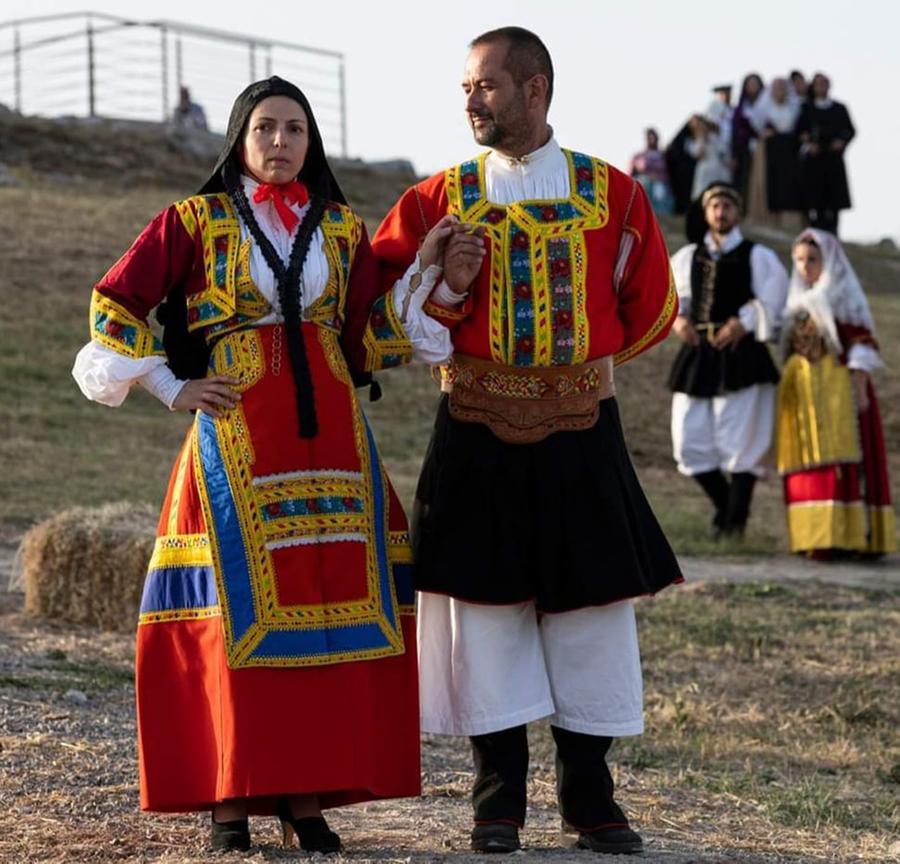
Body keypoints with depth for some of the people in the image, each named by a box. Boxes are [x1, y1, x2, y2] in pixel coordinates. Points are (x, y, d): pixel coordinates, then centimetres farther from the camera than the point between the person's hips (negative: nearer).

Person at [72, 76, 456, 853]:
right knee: (239, 606, -7)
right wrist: (170, 388, 1)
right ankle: (230, 798, -1)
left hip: (330, 435, 3)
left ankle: (307, 795, 6)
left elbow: (369, 343, 8)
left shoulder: (344, 231, 13)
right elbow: (115, 305, 5)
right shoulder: (195, 222, 3)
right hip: (237, 435, -3)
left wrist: (423, 271, -1)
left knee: (333, 604, -1)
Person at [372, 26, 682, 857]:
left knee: (592, 609, 3)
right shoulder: (440, 197, 3)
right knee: (485, 609, 0)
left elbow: (649, 312, 13)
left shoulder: (614, 194, 3)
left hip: (581, 438, 0)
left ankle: (590, 796, 13)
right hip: (477, 437, 0)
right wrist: (447, 288, -11)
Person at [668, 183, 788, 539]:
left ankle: (736, 520, 3)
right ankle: (725, 506, 21)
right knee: (690, 442, 2)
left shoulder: (757, 257, 4)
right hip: (697, 354, 4)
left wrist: (743, 324, -18)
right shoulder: (687, 256, 15)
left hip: (740, 356, -4)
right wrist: (678, 319, -5)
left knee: (740, 442, -6)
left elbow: (770, 304, -4)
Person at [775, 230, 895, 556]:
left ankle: (842, 534, -14)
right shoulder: (800, 300, 18)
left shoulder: (844, 297, -2)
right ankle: (817, 535, 4)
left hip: (837, 388, -7)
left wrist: (860, 389, -16)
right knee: (807, 463, 3)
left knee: (839, 461, -11)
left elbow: (862, 345, -8)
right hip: (803, 392, 7)